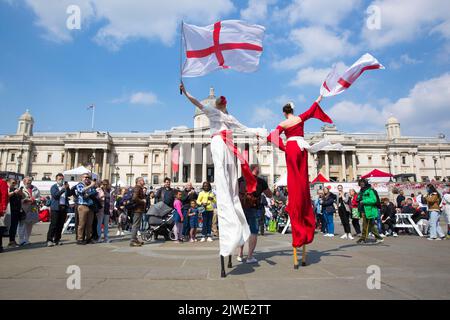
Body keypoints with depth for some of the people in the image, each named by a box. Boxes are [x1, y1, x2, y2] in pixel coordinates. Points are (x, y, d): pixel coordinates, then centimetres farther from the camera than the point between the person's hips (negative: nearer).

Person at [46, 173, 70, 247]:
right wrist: (62, 189, -23)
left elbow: (69, 194, 3)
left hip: (64, 208, 4)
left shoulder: (65, 186, 16)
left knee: (60, 225, 6)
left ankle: (57, 240, 13)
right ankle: (49, 240, -1)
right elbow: (55, 195, -12)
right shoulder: (53, 187, 5)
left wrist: (67, 188, -12)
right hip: (56, 208, -4)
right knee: (53, 224, -6)